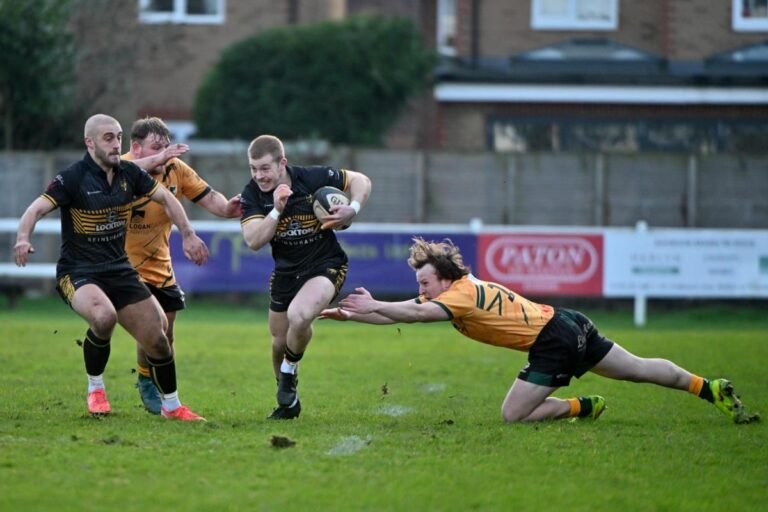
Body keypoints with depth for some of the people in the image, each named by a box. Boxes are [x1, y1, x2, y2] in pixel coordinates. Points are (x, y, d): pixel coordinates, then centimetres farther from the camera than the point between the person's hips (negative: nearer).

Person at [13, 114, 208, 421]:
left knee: (156, 336, 2)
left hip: (119, 269, 6)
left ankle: (171, 406, 24)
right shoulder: (73, 177, -14)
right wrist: (23, 239, -42)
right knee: (104, 316, -35)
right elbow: (37, 209, -23)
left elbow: (165, 198, 15)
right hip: (77, 272, -6)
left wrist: (187, 234, 6)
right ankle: (95, 388, -9)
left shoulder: (129, 173, 2)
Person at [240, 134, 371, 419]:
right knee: (280, 342, 11)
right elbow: (253, 241, -22)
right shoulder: (252, 195, -11)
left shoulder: (314, 179, -18)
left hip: (325, 266, -4)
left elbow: (360, 181, -3)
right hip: (285, 272, 5)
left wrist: (353, 209, -21)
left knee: (299, 317, -31)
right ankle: (288, 403, 37)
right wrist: (277, 210, -32)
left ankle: (289, 373, -2)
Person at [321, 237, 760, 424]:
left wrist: (372, 305, -26)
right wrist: (347, 314, 2)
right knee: (638, 369, 19)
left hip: (554, 342, -10)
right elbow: (402, 313, 9)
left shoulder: (462, 295, -16)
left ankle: (584, 407, 3)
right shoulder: (455, 290, 9)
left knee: (514, 415, -8)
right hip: (566, 324, 10)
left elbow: (415, 314, -33)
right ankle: (712, 389, 22)